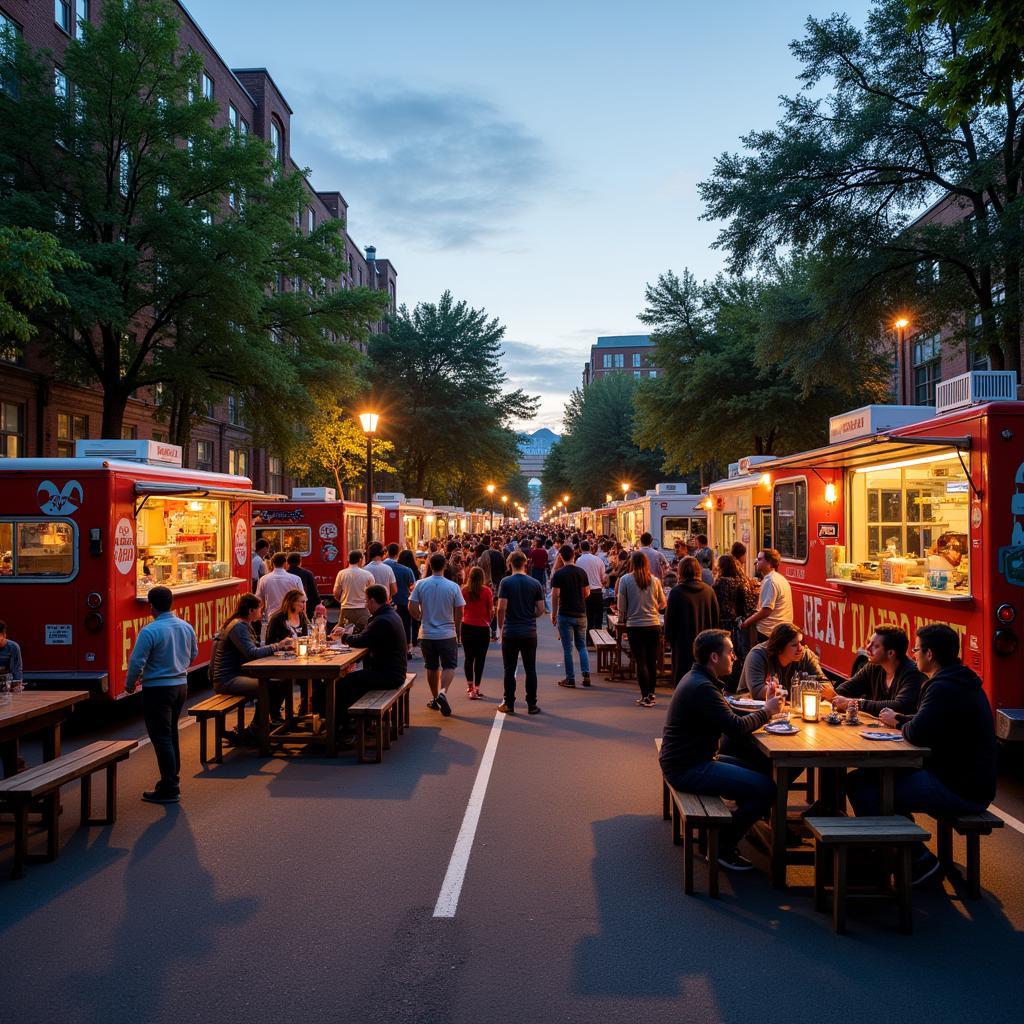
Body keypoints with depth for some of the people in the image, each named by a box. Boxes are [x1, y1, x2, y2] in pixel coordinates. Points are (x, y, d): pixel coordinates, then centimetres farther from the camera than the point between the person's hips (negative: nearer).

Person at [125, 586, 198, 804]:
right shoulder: (186, 627, 3)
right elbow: (193, 655, 16)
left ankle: (169, 790, 2)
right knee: (171, 734, 20)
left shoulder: (149, 631, -19)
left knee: (161, 737, 0)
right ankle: (173, 779, 28)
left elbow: (137, 661, -17)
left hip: (157, 690, -7)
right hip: (181, 686, 7)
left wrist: (130, 684, 0)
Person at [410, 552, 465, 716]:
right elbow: (459, 613, -6)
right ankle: (443, 692, -17)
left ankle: (435, 699, 25)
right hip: (447, 634, -2)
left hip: (426, 634, 2)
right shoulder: (453, 587, -9)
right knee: (449, 666, 6)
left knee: (431, 667, 15)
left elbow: (412, 608, -8)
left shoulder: (421, 584, -7)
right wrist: (458, 632, 9)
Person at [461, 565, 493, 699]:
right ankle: (476, 689, 2)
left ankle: (470, 685, 27)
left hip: (467, 627, 2)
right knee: (480, 658, 4)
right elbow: (491, 610, -5)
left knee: (468, 657, 16)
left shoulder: (464, 590, -4)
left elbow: (460, 609, 1)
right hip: (482, 628, -2)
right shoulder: (487, 591, -9)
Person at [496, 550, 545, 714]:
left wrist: (500, 626, 0)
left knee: (509, 670, 7)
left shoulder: (506, 582, -8)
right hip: (530, 633, 2)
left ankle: (509, 704, 11)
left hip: (510, 632, -2)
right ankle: (532, 705, 12)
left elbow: (501, 608, -14)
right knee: (530, 669, 9)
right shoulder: (535, 583, 1)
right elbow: (541, 609, 0)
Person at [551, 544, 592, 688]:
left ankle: (570, 679, 5)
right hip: (581, 614, 4)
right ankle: (586, 675, 5)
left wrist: (553, 614, -3)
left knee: (567, 648, 2)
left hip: (565, 615, -4)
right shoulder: (581, 572, 2)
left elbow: (555, 596, -12)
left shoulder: (558, 575, -10)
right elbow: (587, 593, 9)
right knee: (582, 646, 14)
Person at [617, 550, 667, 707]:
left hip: (634, 625, -2)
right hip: (654, 625, 2)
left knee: (641, 662, 4)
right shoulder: (654, 580, 0)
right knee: (652, 661, 12)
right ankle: (651, 694, 19)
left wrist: (622, 621, 13)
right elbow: (662, 604, 9)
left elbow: (622, 605, -1)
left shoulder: (625, 579, -5)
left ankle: (646, 696, 3)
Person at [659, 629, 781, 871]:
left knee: (755, 768, 18)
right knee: (766, 788, -14)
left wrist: (763, 708, 2)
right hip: (687, 769, -11)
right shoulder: (702, 687, -22)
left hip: (692, 760, 11)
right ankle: (723, 847, 1)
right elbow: (736, 728, -23)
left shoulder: (697, 678, 12)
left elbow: (728, 714, 15)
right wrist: (767, 711, -7)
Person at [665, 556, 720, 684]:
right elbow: (716, 617, 8)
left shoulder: (676, 592, -12)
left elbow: (669, 618, -7)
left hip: (683, 644, -4)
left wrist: (668, 638, 7)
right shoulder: (709, 590, 0)